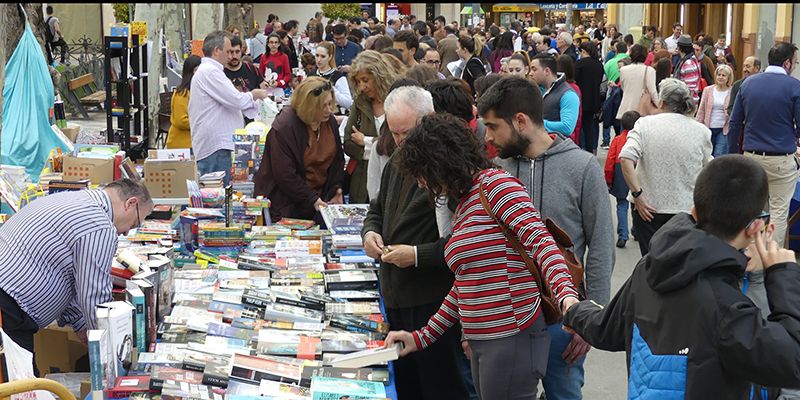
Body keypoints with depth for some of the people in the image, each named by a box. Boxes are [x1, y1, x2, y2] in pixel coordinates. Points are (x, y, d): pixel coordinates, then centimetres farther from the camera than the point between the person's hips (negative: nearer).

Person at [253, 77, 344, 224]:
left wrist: (336, 190, 0)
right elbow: (284, 174, -19)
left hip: (321, 197, 6)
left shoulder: (330, 122, 2)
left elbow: (337, 160, 14)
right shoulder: (283, 127, -19)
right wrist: (311, 199, -19)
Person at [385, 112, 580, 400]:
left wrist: (567, 295, -36)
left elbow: (539, 239, -21)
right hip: (483, 343, 9)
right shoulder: (464, 204, 17)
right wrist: (423, 337, 20)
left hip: (511, 340, -9)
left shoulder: (494, 183, -10)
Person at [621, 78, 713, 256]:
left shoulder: (645, 124, -5)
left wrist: (637, 194, -13)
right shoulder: (701, 131, 0)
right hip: (685, 208, 1)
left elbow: (626, 159, -17)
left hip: (648, 208, -1)